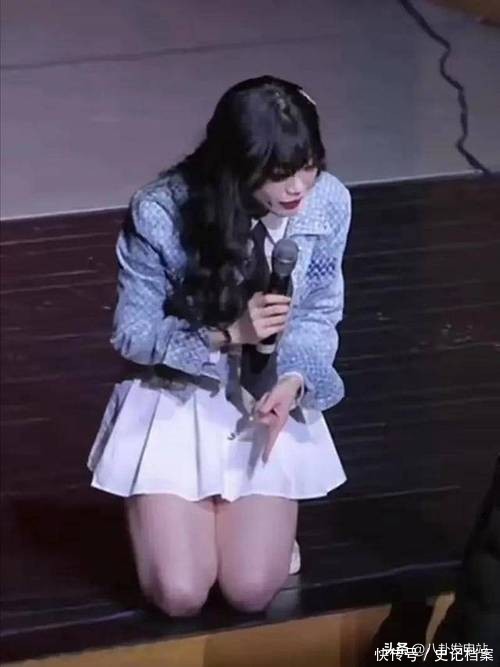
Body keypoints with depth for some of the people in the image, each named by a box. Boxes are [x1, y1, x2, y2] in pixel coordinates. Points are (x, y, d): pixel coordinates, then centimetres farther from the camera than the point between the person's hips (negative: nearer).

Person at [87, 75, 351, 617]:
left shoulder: (329, 202, -15)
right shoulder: (160, 214, -24)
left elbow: (319, 315, -3)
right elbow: (132, 334, -14)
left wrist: (293, 382, -22)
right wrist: (228, 333, -29)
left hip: (268, 401, 2)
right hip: (177, 403, -2)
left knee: (251, 592, -10)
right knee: (178, 595, -11)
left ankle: (267, 518, 25)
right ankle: (166, 515, 24)